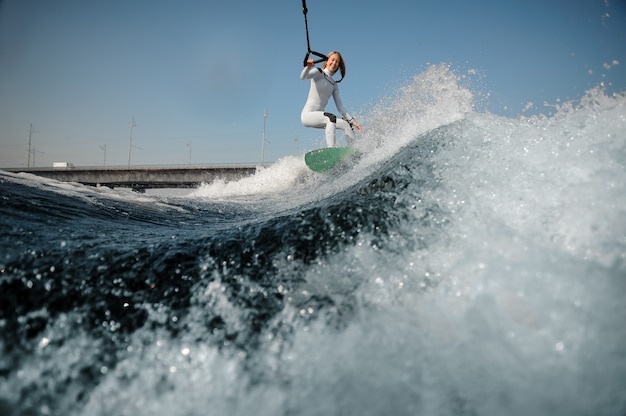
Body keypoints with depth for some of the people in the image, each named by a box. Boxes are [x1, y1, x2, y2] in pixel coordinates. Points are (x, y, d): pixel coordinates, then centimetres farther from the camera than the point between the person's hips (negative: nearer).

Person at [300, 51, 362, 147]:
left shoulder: (334, 85, 15)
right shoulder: (318, 73, -2)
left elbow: (339, 106, 13)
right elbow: (303, 77, -23)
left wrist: (352, 120, 5)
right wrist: (308, 67, -45)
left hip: (321, 116, 7)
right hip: (308, 114, -7)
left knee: (347, 124, 1)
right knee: (331, 117, -32)